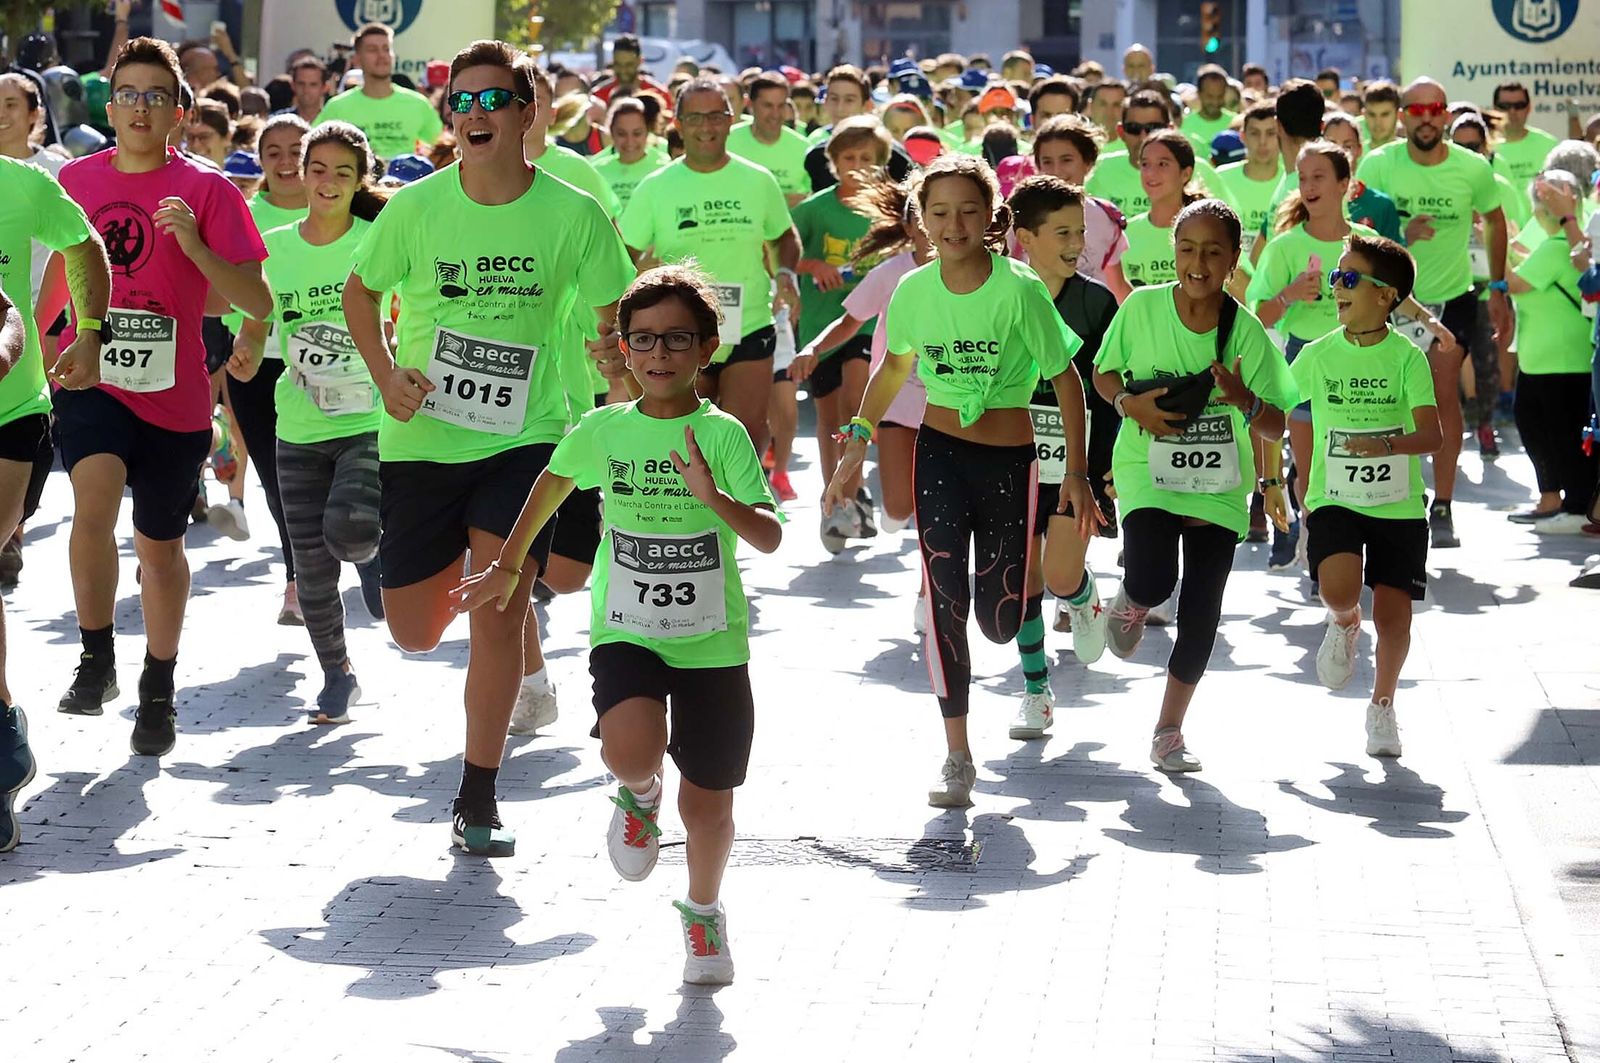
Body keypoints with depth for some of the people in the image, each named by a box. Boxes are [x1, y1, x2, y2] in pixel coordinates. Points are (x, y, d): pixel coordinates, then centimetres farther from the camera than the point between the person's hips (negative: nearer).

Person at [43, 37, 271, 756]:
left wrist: (196, 247, -23)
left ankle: (158, 690, 31)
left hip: (173, 393, -1)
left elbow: (258, 302, -11)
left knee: (160, 546, 12)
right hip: (89, 379, 1)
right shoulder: (74, 180, 4)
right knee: (94, 499, -27)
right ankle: (95, 661, -12)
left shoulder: (206, 191, -5)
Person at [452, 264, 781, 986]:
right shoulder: (601, 430, 0)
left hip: (713, 642, -1)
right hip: (626, 632, 1)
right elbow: (552, 482, 22)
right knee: (630, 752, -28)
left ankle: (703, 911, 37)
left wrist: (713, 496, -32)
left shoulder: (722, 434, -7)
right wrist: (508, 566, 28)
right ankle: (640, 794, 11)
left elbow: (770, 538, -15)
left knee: (707, 805, 6)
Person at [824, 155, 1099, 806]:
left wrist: (1077, 473, -7)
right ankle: (957, 758, -2)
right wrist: (857, 442, 16)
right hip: (940, 453, 2)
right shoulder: (914, 290, -4)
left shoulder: (1018, 289, -15)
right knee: (944, 602, -8)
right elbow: (896, 366, 16)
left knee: (1000, 618, 4)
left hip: (1010, 459, -2)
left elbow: (1065, 379, -7)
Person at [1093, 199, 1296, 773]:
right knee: (1151, 581, -25)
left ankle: (1169, 733, 20)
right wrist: (1131, 403, -13)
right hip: (1148, 472, -1)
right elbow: (1103, 373, 8)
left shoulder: (1246, 330, -7)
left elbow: (1277, 427, -3)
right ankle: (1129, 606, 15)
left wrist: (1244, 400, -24)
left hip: (1218, 485, 1)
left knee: (1201, 613, 2)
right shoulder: (1142, 307, -7)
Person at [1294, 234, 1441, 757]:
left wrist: (1388, 445, -33)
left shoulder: (1408, 357, -5)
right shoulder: (1318, 355, 1)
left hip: (1399, 504, 0)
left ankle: (1382, 705, 25)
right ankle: (1344, 624, 12)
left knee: (1393, 616, 1)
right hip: (1334, 499, 1)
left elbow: (1432, 434, -15)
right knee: (1339, 589, -25)